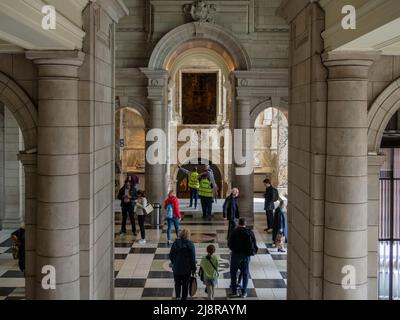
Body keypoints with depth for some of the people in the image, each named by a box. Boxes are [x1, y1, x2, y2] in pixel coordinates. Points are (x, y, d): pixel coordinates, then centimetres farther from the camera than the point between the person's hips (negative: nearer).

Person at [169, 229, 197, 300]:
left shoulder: (175, 243, -8)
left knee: (177, 283, 17)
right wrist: (193, 269, -1)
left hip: (176, 267, 1)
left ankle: (177, 296, -1)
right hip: (187, 268, -1)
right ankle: (184, 298, 25)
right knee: (185, 284, 16)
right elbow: (193, 258, -12)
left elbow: (171, 255, 1)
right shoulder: (190, 244, -15)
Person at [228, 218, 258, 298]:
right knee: (245, 273, 11)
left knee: (233, 272, 11)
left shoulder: (234, 232, -8)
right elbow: (254, 244, 1)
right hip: (246, 255, 2)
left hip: (236, 254, -2)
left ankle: (234, 291, 9)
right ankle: (244, 292, 13)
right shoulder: (250, 232, -2)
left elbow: (229, 244, -4)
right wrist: (254, 251, 19)